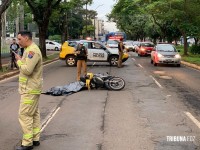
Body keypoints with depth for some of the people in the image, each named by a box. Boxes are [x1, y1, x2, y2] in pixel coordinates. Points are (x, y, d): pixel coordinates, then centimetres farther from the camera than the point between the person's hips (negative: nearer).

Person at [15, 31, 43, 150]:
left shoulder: (32, 51, -19)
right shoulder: (30, 49, 14)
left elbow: (27, 70, -25)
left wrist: (19, 61, -13)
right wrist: (20, 60, 2)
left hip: (30, 89, -11)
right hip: (32, 88, 11)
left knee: (25, 115, -7)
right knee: (34, 113, 14)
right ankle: (35, 139, 22)